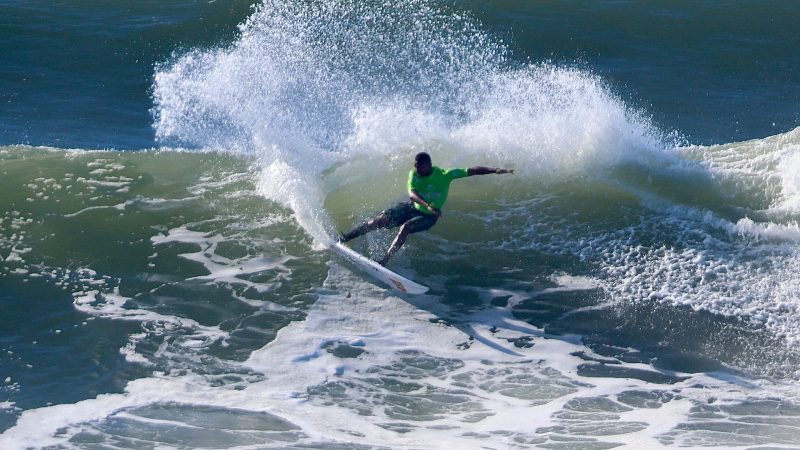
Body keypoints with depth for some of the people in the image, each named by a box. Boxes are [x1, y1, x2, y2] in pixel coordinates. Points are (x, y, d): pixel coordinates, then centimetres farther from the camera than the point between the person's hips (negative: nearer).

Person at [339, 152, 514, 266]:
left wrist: (496, 170, -30)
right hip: (412, 208, 3)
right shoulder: (414, 174, -15)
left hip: (428, 216, -3)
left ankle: (384, 260, -36)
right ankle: (343, 238, -7)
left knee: (405, 228, -31)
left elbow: (472, 170, -21)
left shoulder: (445, 175, -20)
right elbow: (412, 193, -32)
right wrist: (428, 204, -50)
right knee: (381, 220, -13)